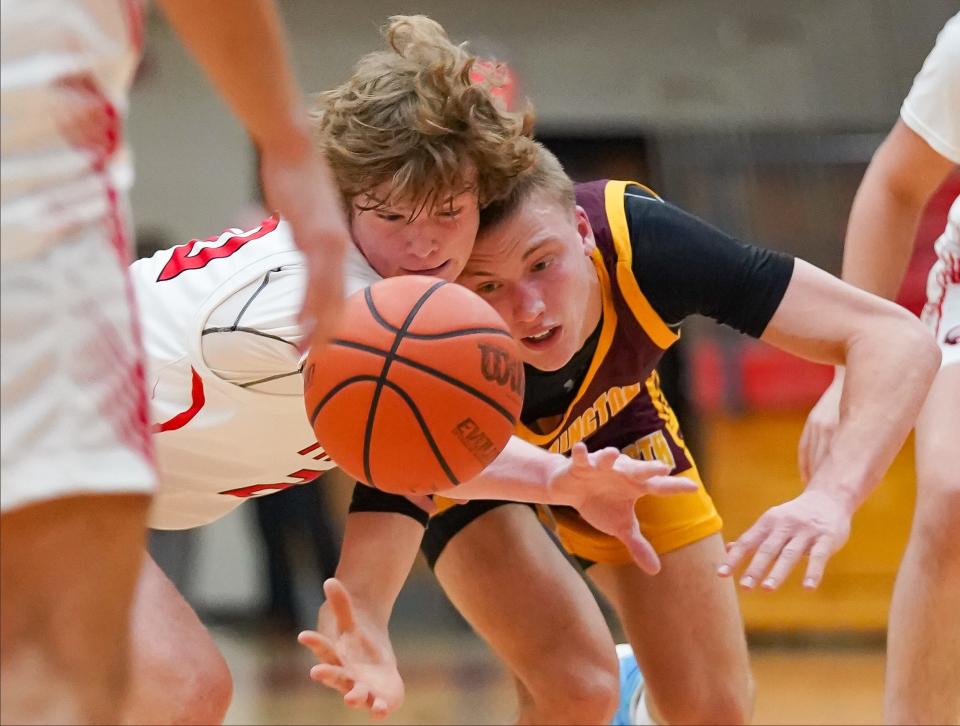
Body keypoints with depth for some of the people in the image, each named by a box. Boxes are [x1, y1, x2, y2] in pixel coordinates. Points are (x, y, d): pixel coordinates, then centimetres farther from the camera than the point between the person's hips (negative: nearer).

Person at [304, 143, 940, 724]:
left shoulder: (637, 238, -40)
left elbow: (898, 339, -41)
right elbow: (361, 586, -46)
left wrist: (832, 497, -58)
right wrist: (363, 655, -70)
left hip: (611, 415, 3)